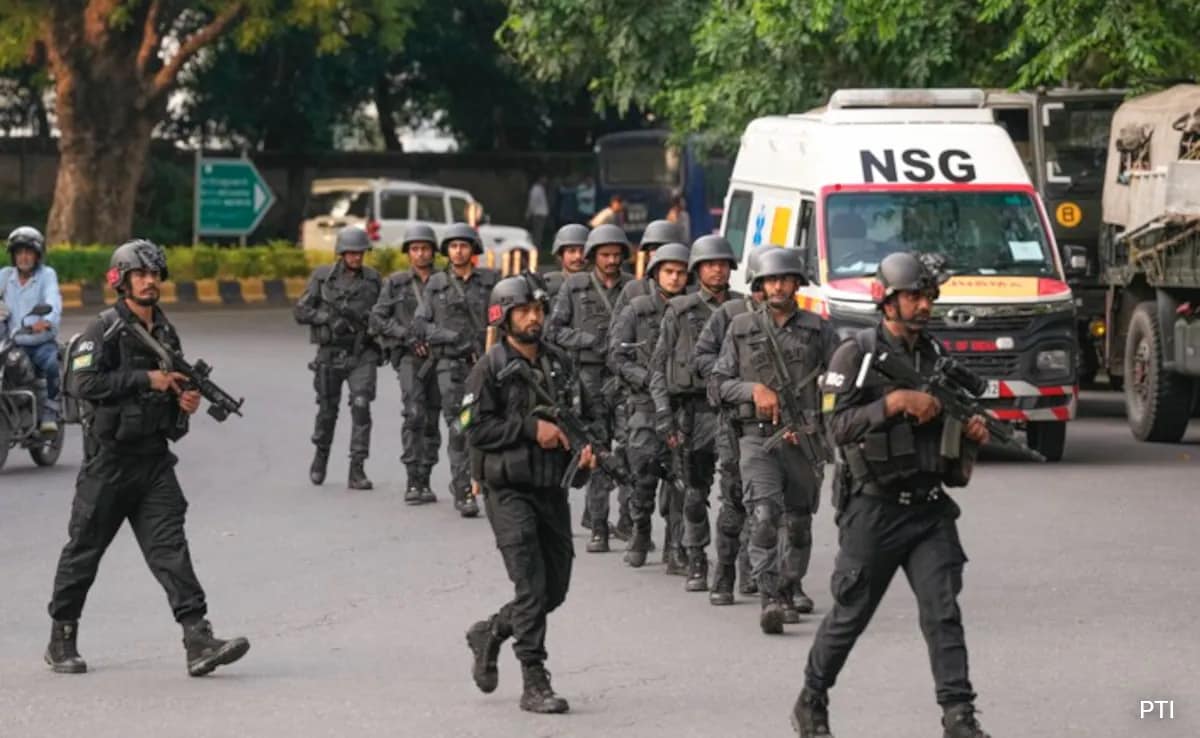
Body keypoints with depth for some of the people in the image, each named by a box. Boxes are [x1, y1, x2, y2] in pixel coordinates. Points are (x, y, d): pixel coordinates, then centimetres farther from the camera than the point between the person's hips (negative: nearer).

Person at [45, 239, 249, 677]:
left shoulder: (165, 333, 13)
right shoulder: (103, 331, -8)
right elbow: (83, 383, -21)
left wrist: (185, 398, 4)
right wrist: (147, 380, -20)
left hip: (154, 456, 5)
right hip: (110, 456, -5)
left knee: (170, 547, -5)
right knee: (84, 548, 6)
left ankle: (199, 641, -15)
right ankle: (62, 641, 20)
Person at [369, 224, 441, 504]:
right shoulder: (395, 283, 7)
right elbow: (378, 318, 4)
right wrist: (406, 335, -9)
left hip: (439, 355, 2)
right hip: (409, 356, -2)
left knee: (431, 418, 5)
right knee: (414, 413, -19)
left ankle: (424, 482, 14)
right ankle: (413, 481, -20)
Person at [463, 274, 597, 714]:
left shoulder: (560, 365, 11)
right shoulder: (491, 369, -6)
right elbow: (476, 427, -13)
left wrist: (586, 447, 2)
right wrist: (531, 429, -17)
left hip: (553, 490, 6)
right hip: (509, 491, -6)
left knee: (555, 588, 10)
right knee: (531, 586, -12)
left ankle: (490, 634, 33)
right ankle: (535, 685, -8)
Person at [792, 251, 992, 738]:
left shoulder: (936, 356, 12)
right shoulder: (855, 355, -6)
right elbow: (839, 425, -16)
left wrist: (972, 431, 1)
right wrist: (896, 402, -25)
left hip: (930, 509, 4)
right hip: (874, 510, -4)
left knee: (943, 611, -6)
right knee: (851, 615, 7)